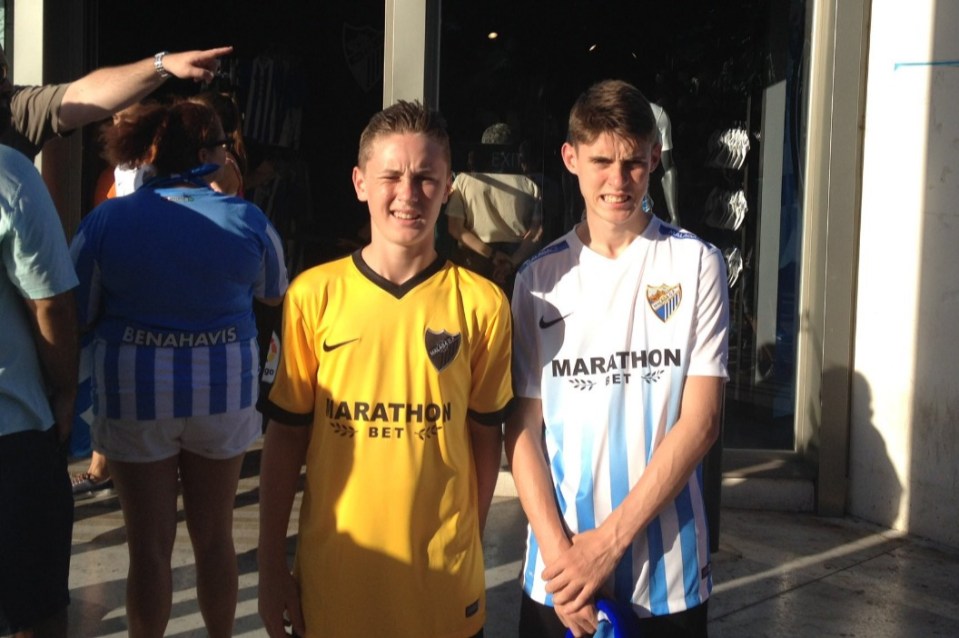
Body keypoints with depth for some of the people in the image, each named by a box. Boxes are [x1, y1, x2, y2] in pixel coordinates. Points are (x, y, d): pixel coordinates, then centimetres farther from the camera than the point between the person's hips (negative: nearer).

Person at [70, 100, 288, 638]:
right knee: (215, 534, 18)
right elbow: (275, 295, 11)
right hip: (224, 390, 1)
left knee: (149, 542, 11)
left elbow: (77, 316, -2)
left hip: (135, 392, -1)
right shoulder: (248, 221, -7)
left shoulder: (106, 221, -9)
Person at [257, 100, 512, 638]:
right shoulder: (312, 295, -4)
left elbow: (485, 437, 3)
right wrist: (271, 568, 0)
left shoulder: (482, 303, -5)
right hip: (331, 576, 1)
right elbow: (286, 437, 0)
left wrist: (468, 551, 4)